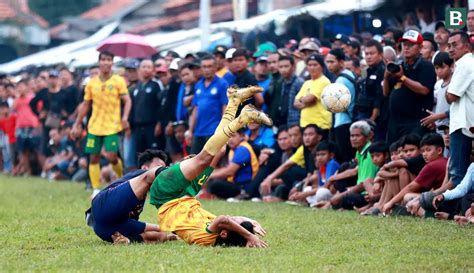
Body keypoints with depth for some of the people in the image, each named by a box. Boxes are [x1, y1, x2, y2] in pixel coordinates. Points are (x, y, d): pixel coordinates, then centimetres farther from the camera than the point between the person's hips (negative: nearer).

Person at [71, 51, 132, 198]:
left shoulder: (119, 81, -3)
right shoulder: (92, 83, 6)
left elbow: (127, 101, -6)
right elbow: (85, 105, 14)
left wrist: (125, 117, -23)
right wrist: (77, 123, 12)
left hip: (112, 126, -3)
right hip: (95, 126, 3)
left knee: (111, 156, -13)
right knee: (94, 157, 1)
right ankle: (96, 190, 7)